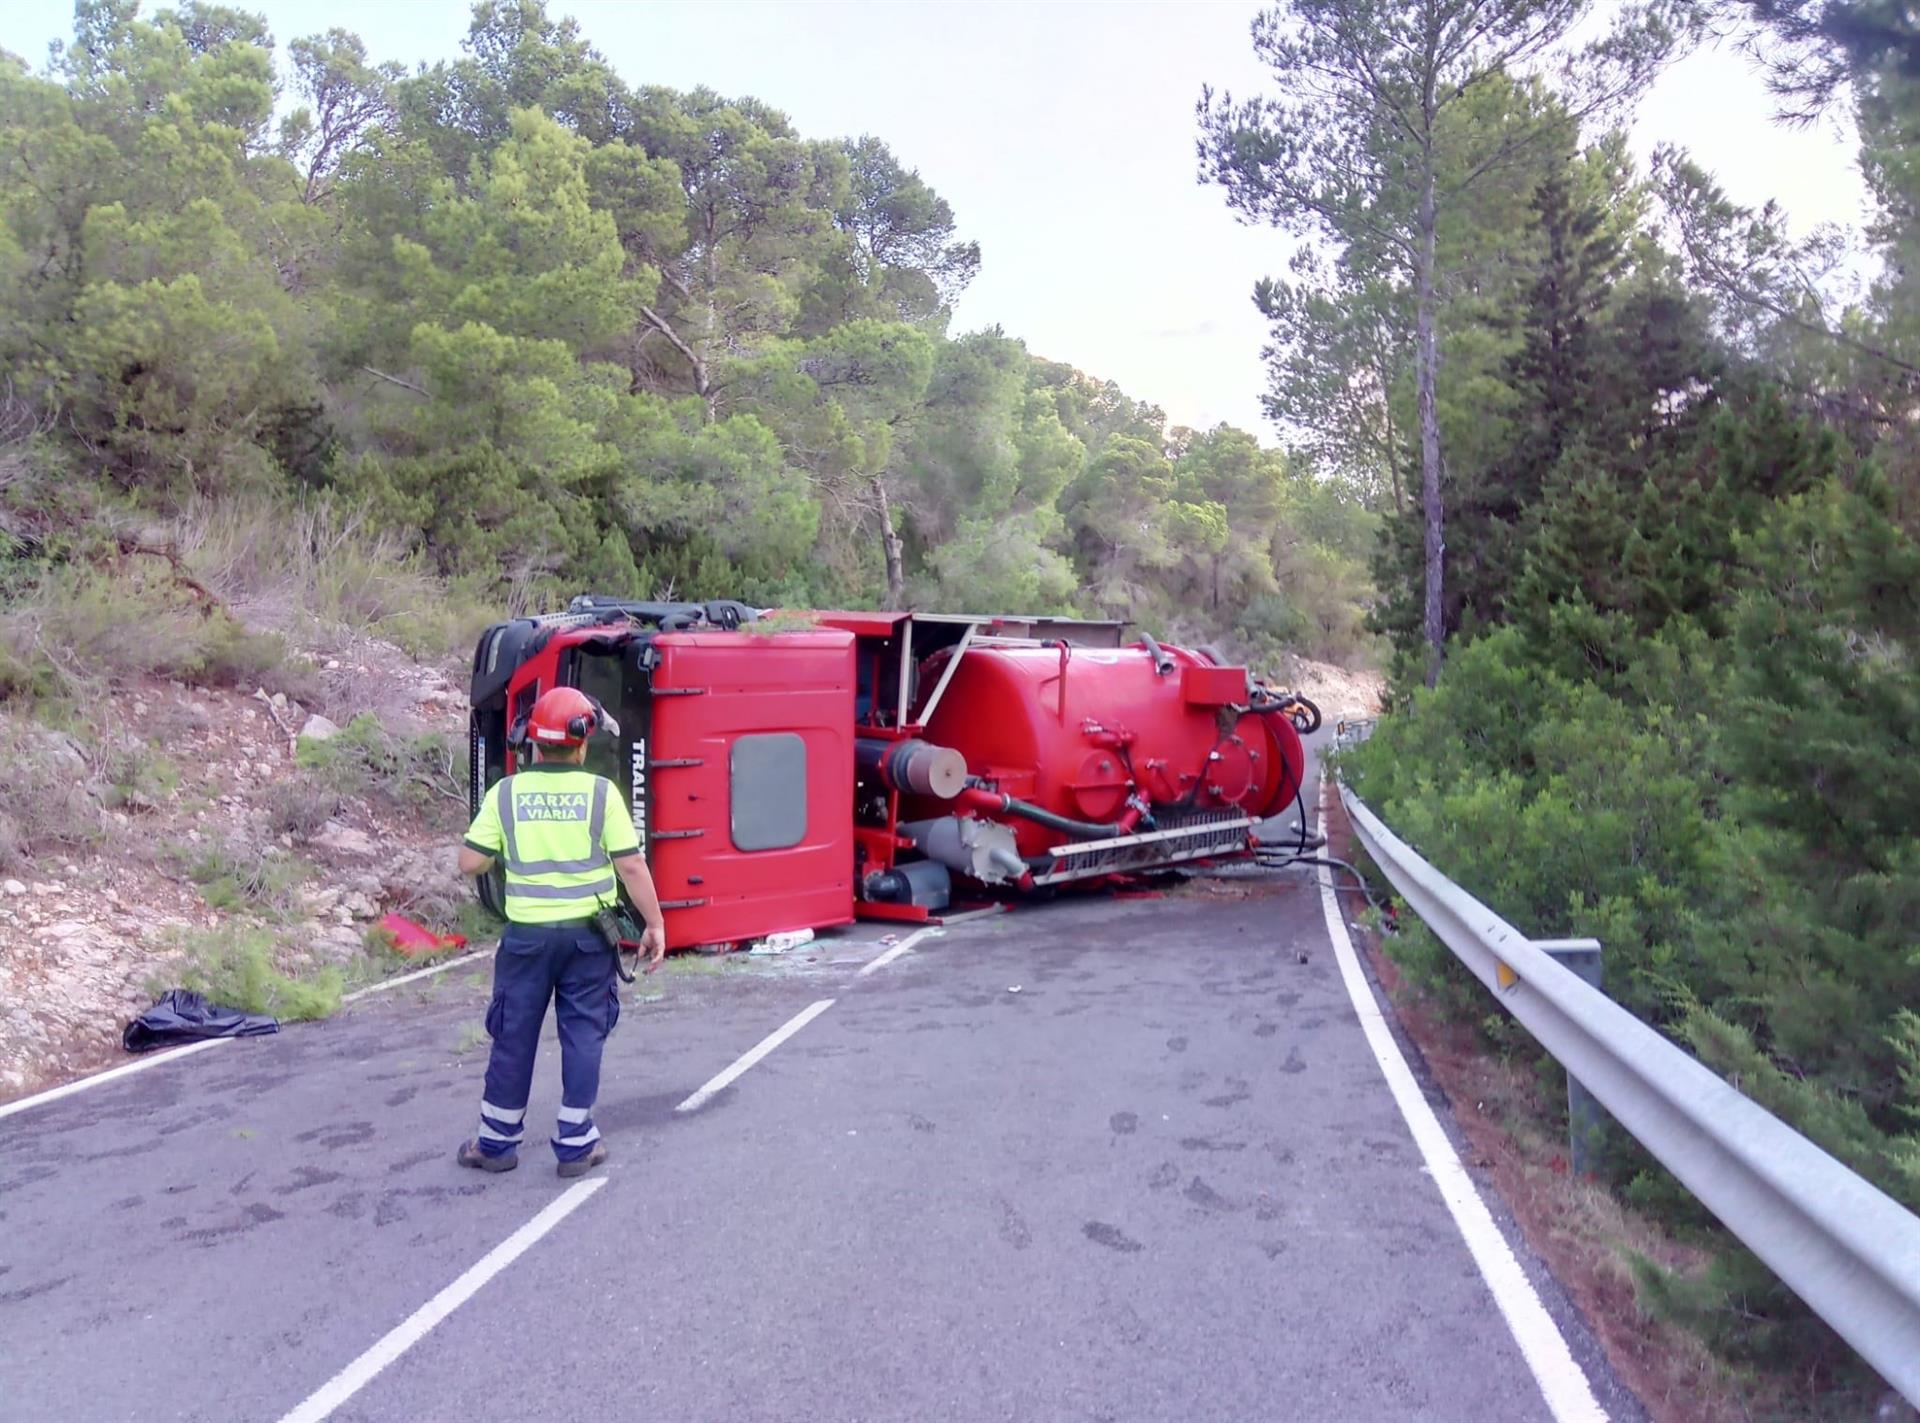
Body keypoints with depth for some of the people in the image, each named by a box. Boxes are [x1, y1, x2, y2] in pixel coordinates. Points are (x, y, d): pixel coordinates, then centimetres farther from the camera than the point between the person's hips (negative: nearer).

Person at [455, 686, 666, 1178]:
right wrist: (655, 923, 1)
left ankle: (497, 1142, 25)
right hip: (587, 933, -1)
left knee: (514, 1036, 13)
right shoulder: (600, 792, -8)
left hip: (527, 933, 1)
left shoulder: (505, 793, -4)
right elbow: (631, 867, -8)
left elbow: (470, 863, -2)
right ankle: (575, 1144, 15)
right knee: (583, 1035, 9)